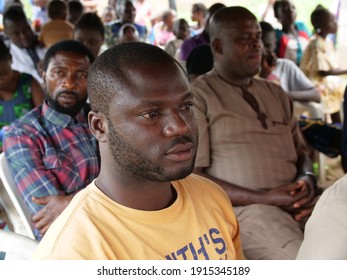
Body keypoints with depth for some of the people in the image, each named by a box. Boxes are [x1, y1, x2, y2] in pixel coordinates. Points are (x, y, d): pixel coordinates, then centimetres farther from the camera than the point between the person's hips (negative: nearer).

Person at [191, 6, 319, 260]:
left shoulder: (276, 94, 22)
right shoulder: (197, 96, 1)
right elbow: (189, 177, -6)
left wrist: (307, 180, -4)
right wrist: (262, 198, -14)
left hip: (297, 203, 6)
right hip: (241, 208, -6)